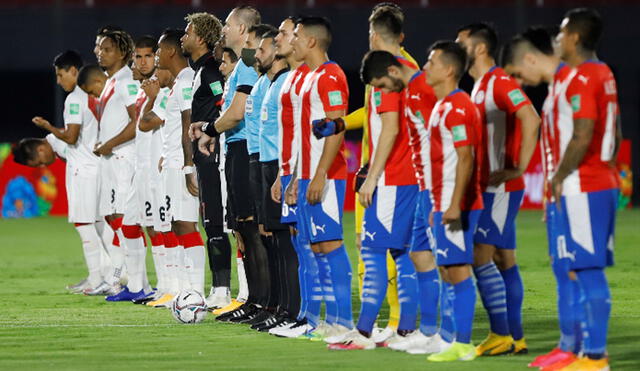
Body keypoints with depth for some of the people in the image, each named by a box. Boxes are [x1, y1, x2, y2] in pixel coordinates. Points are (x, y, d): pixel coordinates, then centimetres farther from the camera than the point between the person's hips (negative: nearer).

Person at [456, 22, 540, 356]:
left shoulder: (500, 83, -14)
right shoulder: (479, 86, 16)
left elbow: (531, 120, -27)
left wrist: (518, 168, -25)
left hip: (502, 188, -10)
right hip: (488, 187, 10)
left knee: (481, 256, -12)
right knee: (504, 261, 9)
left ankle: (501, 334, -9)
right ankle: (515, 337, 11)